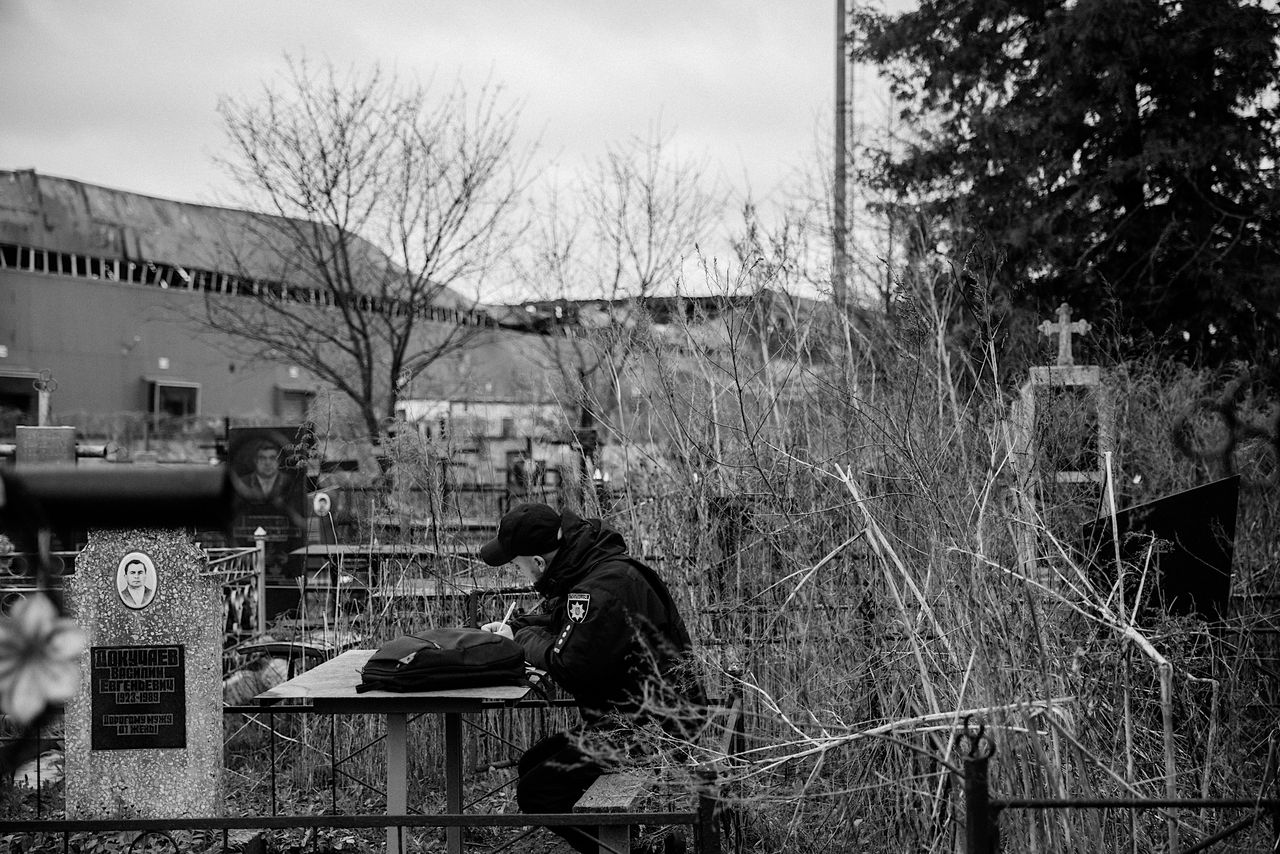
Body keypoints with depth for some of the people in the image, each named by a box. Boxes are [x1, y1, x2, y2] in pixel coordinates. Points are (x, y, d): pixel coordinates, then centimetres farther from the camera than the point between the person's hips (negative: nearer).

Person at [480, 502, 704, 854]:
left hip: (652, 729, -11)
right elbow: (553, 614, 27)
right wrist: (513, 627, 8)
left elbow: (571, 668, -24)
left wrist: (525, 639, -7)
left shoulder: (607, 588, -26)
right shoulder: (585, 572, 7)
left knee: (538, 793, -11)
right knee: (532, 765, 16)